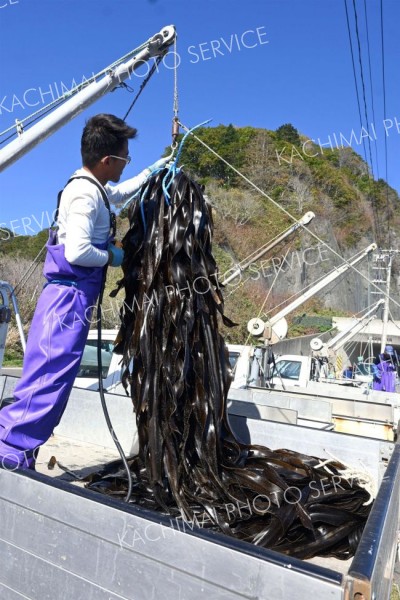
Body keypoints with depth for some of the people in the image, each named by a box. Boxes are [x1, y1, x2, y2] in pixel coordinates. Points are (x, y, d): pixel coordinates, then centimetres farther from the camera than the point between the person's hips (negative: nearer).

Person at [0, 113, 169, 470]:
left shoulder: (94, 188, 16)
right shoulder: (85, 195, -14)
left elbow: (122, 192, 39)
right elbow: (76, 251, -24)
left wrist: (156, 169, 39)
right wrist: (112, 257, -6)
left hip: (71, 296, 10)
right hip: (70, 295, -10)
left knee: (50, 376, 11)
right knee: (52, 376, -9)